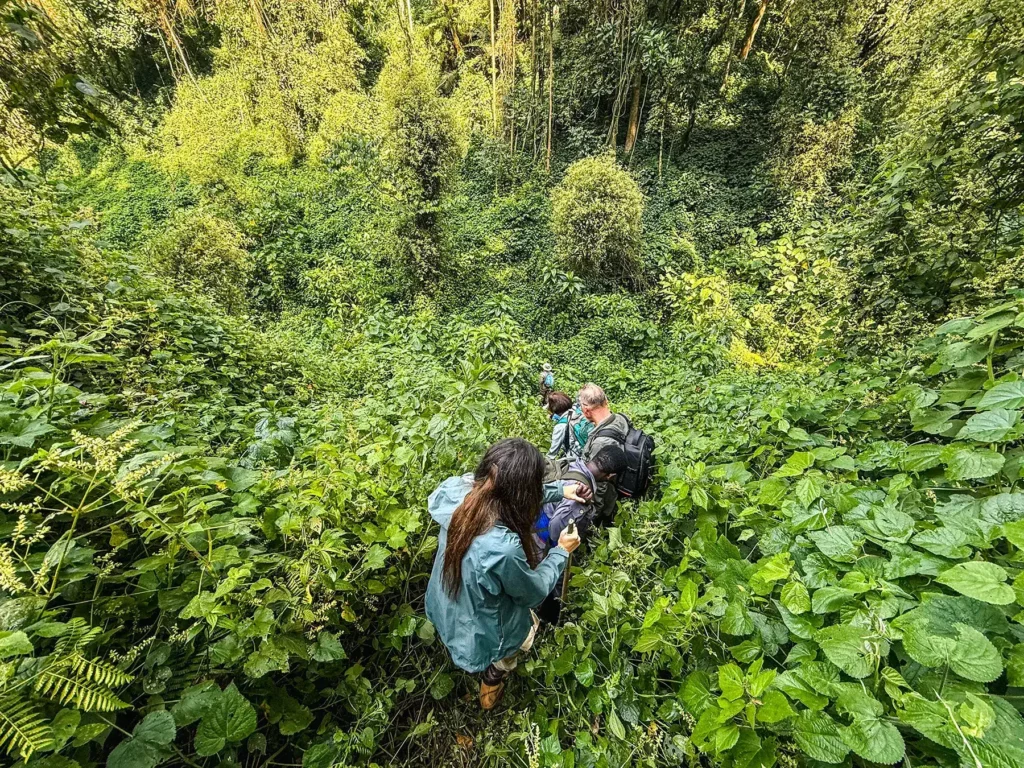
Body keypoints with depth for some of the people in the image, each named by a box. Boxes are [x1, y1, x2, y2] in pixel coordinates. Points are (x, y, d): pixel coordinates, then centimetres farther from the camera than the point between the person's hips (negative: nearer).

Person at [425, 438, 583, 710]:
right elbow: (534, 593, -22)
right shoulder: (502, 548, -44)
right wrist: (561, 551, -7)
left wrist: (559, 489, -2)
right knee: (529, 623, 28)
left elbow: (511, 492, -7)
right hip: (477, 635, -5)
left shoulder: (459, 490, -26)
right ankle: (493, 676, 48)